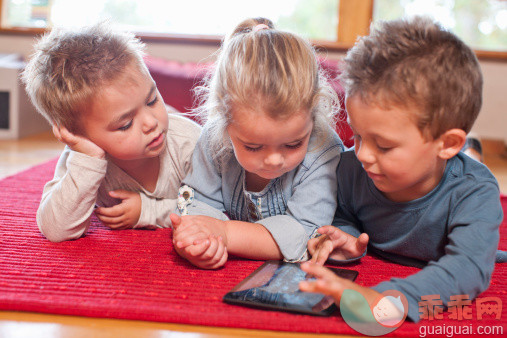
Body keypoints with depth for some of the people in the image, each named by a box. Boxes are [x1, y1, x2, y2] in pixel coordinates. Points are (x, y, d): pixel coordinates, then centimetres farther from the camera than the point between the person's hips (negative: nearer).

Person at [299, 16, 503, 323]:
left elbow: (468, 267, -41)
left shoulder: (474, 192, -26)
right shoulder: (352, 168, -14)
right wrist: (345, 237, -20)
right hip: (371, 277, 4)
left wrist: (383, 300, -58)